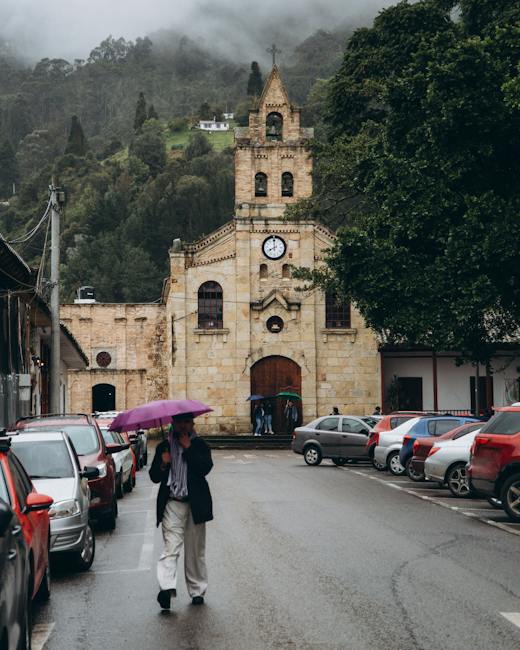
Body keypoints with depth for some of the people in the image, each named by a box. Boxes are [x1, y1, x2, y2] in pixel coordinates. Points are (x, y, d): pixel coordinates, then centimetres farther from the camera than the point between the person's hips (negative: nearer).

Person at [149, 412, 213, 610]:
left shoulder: (199, 446, 7)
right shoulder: (163, 447, 11)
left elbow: (206, 468, -11)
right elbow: (154, 477, 8)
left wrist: (188, 448, -11)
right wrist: (163, 465, -12)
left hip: (195, 504, 0)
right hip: (172, 504, 0)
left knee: (196, 550, 8)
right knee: (171, 547, -14)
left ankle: (197, 591, 17)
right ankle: (167, 587, -27)